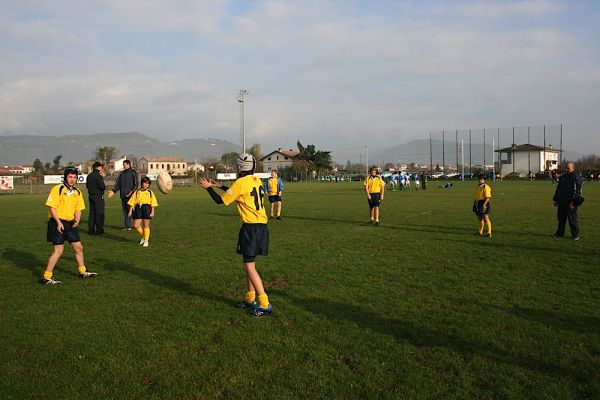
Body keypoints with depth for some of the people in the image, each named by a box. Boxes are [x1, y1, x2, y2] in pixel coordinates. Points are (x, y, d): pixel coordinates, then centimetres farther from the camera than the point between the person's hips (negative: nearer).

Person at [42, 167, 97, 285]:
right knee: (58, 250, -8)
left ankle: (82, 272, 28)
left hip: (70, 223, 7)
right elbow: (52, 207, -14)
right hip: (58, 223, -7)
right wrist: (58, 222, -21)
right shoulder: (57, 189, -10)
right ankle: (46, 277, 2)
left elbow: (78, 208, 14)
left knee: (78, 247, 12)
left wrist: (77, 219, -5)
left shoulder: (77, 192, 10)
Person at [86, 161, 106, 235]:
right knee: (99, 213, -2)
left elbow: (87, 185, 18)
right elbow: (102, 186, -20)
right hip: (98, 196, -8)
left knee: (92, 213, 13)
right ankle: (99, 230, -1)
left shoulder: (89, 176, 10)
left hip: (91, 196, 8)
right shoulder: (98, 176, -16)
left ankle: (91, 230, 15)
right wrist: (104, 187, 0)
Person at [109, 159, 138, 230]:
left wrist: (132, 191, -20)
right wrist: (113, 191, 3)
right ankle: (127, 226, 12)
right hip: (123, 195, 6)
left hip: (130, 195, -6)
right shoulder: (122, 173, 18)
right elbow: (117, 184, 17)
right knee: (125, 211, 7)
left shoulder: (133, 172, -2)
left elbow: (136, 184, -8)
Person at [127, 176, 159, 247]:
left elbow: (153, 204, 4)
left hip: (146, 208, -2)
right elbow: (132, 202, 8)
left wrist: (152, 212, -4)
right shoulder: (137, 192, 9)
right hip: (138, 208, 2)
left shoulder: (150, 192, 7)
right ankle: (143, 236, 22)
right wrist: (130, 211, 3)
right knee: (136, 226, -4)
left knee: (146, 226, 2)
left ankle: (146, 241, 15)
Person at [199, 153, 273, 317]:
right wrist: (221, 186, 32)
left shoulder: (241, 183, -11)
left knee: (249, 266, -4)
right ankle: (250, 299, 26)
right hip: (262, 226, 8)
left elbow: (220, 200, -2)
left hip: (250, 228, -8)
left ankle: (265, 305, -7)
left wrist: (209, 187, 12)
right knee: (249, 263, 18)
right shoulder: (257, 181, 12)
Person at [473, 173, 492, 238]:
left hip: (483, 203, -9)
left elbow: (488, 197, -20)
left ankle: (489, 233, 0)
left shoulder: (486, 187, -14)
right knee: (480, 218, 17)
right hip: (477, 203, 9)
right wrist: (475, 204, 21)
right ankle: (480, 232, 28)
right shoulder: (478, 186, 13)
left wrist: (484, 204, -28)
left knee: (486, 218, -6)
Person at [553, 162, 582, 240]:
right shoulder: (562, 177, 14)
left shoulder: (576, 178, -8)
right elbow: (558, 189, 21)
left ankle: (575, 235, 9)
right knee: (561, 218, 12)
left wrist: (573, 202, -19)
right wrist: (555, 199, 17)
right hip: (561, 203, 7)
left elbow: (577, 191, -13)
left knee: (572, 219, -1)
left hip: (570, 203, -6)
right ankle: (560, 233, 23)